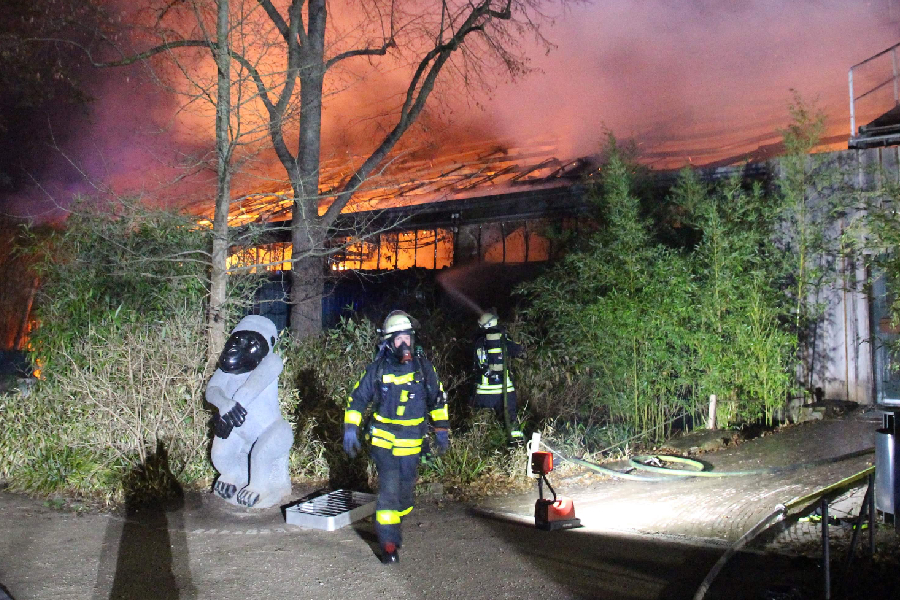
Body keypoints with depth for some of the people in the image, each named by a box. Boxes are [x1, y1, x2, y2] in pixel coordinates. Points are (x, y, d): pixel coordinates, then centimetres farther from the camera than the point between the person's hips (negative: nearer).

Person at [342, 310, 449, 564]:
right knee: (389, 488, -11)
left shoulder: (423, 366, -1)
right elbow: (357, 400, 2)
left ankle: (395, 522, 38)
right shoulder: (377, 369, -6)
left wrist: (441, 430, 8)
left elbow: (437, 399, 10)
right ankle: (388, 543, -5)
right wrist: (350, 430, -3)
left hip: (412, 440, 2)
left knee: (405, 487, 12)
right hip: (383, 439, -2)